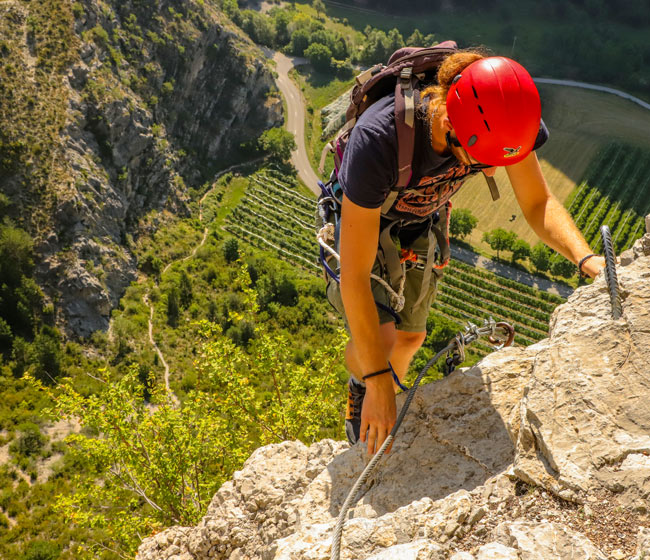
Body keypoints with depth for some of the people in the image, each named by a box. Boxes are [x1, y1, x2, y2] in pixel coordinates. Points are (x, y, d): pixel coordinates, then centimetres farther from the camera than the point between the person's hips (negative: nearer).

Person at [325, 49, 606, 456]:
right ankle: (361, 391, 18)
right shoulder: (377, 139, -47)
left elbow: (538, 203, -16)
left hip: (421, 222, 4)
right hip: (360, 219, -4)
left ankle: (382, 403, 44)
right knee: (379, 337, -20)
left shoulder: (498, 114, -32)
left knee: (409, 337, 11)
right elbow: (354, 277, -41)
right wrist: (376, 383, -38)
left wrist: (587, 259, -36)